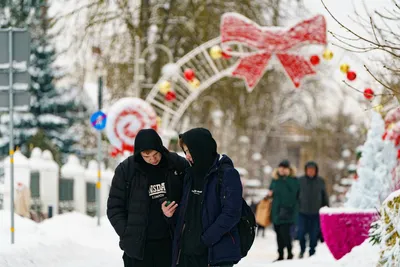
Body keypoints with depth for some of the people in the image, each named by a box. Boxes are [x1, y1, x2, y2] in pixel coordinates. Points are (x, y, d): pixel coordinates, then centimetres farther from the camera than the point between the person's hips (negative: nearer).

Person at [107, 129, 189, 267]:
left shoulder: (178, 165, -3)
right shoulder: (126, 170, -6)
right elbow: (114, 207, 0)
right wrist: (127, 234, -9)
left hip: (169, 244, 1)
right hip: (138, 246, -1)